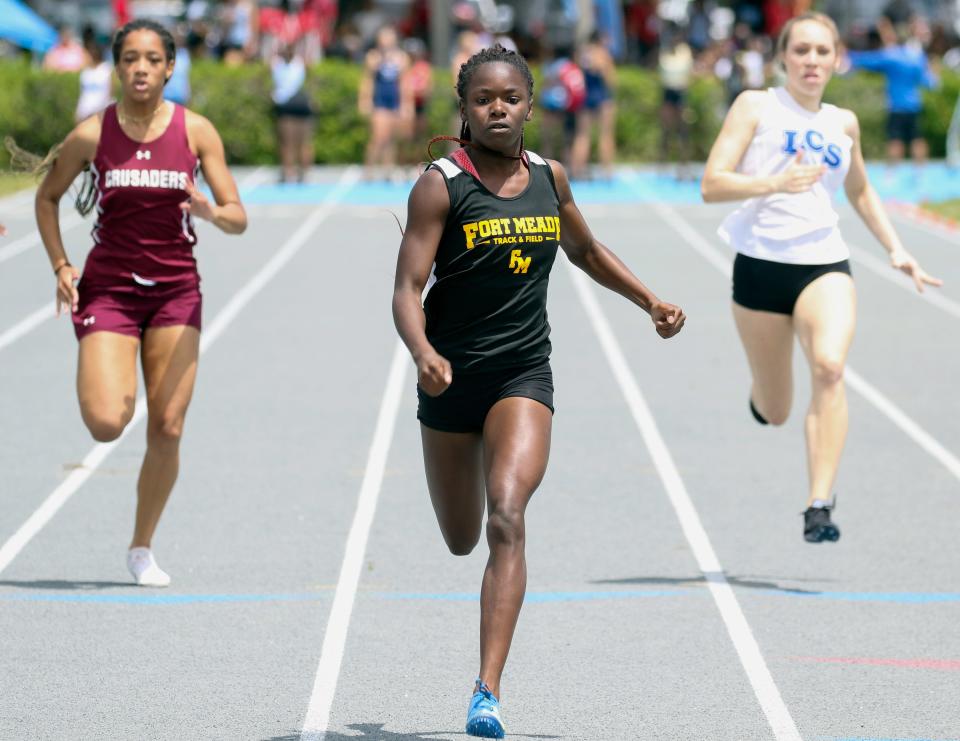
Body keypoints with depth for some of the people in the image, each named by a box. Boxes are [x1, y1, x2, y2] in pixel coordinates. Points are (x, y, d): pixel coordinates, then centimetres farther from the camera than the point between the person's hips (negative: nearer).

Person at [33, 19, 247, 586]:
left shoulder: (196, 131, -3)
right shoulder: (92, 134, -5)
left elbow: (238, 219, -2)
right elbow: (47, 197, 11)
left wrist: (211, 212, -25)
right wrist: (60, 265, -1)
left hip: (176, 289, 1)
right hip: (108, 287, -1)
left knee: (167, 428, -1)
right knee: (106, 424, -18)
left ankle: (143, 549, 16)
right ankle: (113, 389, 20)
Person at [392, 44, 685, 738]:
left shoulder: (549, 177, 2)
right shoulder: (441, 186, -11)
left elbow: (586, 250, 23)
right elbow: (407, 290, -17)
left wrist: (651, 301, 14)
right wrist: (423, 354, -35)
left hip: (524, 375, 1)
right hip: (452, 376, -1)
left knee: (507, 517, -21)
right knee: (461, 541, 16)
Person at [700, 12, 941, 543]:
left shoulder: (843, 123, 13)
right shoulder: (756, 107, 2)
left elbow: (860, 192, 31)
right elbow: (712, 185, -7)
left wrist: (896, 249, 21)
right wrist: (775, 182, -22)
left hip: (824, 263, 2)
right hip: (761, 262, -2)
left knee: (829, 366, -28)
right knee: (773, 413, 7)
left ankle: (819, 506, -31)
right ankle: (763, 392, 47)